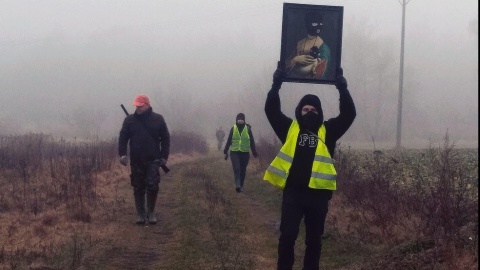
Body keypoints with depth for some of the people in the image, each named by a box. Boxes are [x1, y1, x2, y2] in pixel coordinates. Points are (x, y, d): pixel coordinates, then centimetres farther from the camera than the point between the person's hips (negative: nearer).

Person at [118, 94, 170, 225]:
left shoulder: (158, 119, 1)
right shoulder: (129, 120, 4)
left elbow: (165, 138, 5)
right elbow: (123, 137, 3)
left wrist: (164, 156, 0)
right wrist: (122, 154, -9)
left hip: (153, 160, -1)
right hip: (136, 161, 2)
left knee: (152, 186, -9)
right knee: (138, 188, 5)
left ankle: (151, 212, 8)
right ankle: (141, 214, 14)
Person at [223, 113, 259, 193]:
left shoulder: (248, 129, 2)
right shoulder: (233, 129, 3)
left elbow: (252, 142, 4)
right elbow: (229, 141, 8)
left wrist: (254, 153, 1)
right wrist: (226, 151, 6)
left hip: (245, 153, 1)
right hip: (234, 152, -1)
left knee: (243, 171, 5)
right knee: (236, 169, -15)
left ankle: (240, 186, 15)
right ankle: (238, 185, -24)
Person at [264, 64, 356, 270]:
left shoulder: (327, 131, 9)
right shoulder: (290, 128, 8)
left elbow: (349, 114, 2)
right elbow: (271, 110, 2)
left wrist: (342, 88, -3)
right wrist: (276, 84, -5)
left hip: (318, 193, 1)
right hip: (292, 191, -1)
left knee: (314, 238, 10)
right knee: (287, 236, -1)